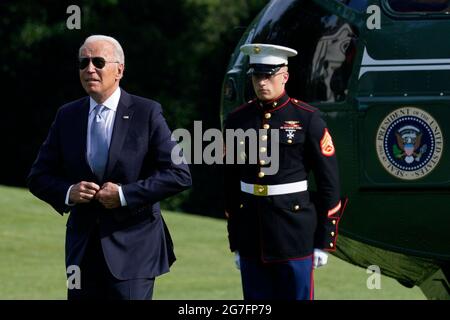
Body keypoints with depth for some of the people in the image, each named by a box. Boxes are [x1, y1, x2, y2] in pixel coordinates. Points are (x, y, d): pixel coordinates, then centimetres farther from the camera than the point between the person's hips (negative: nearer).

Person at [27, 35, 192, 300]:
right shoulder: (68, 116, 9)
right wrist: (68, 193, -9)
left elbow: (179, 175, -7)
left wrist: (125, 194, -15)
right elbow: (39, 177, 12)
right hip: (82, 250, 4)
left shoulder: (147, 113, -3)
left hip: (133, 249, -4)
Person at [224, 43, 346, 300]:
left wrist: (324, 241, -4)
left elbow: (329, 182, -2)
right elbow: (231, 184, 12)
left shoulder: (308, 119, -3)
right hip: (252, 238, 4)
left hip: (295, 236, -3)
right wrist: (236, 243, 12)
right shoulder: (238, 120, 7)